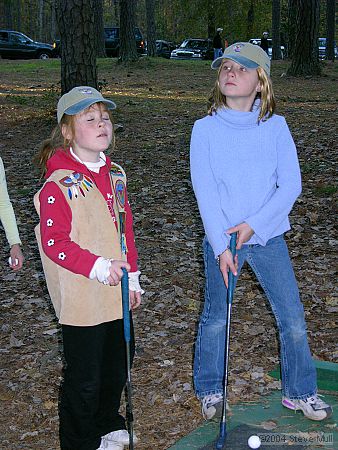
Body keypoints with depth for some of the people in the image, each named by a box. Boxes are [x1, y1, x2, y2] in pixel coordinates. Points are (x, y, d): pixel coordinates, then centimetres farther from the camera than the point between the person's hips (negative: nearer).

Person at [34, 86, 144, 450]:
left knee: (117, 366, 22)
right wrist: (98, 267, -29)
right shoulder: (59, 185, -18)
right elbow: (54, 242, -21)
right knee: (84, 376, 5)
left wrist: (132, 276, 15)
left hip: (116, 293, 8)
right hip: (81, 300, -8)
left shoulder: (115, 175, 8)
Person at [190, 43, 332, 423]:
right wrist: (221, 248, -16)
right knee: (216, 319, 9)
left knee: (292, 318, 4)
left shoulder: (276, 127, -2)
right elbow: (205, 192, -10)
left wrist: (253, 224, -16)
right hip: (221, 240, -1)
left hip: (267, 236, 1)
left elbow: (291, 185, -6)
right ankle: (209, 391, 31)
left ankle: (300, 392, 24)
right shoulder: (205, 128, -5)